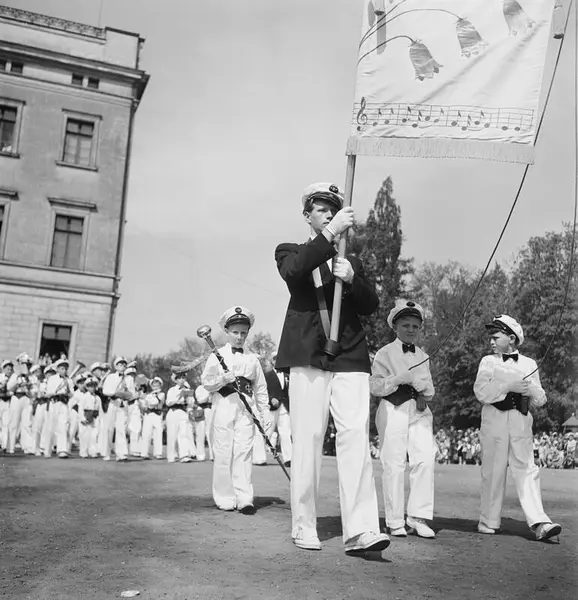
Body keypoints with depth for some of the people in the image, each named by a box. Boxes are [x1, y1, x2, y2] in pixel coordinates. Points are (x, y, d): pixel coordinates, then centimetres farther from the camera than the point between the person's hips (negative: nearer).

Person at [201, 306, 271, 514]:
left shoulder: (252, 359, 12)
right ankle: (225, 499, 10)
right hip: (223, 406, -1)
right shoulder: (217, 356, 6)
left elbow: (260, 388, 13)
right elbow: (206, 382, 1)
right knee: (223, 452, 0)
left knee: (244, 452, -5)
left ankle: (245, 498, -4)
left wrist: (265, 413, 8)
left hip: (246, 408, 1)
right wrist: (224, 379, -16)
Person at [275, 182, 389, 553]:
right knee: (307, 442, -2)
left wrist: (351, 279, -7)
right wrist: (330, 234, -18)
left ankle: (361, 530, -12)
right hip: (308, 357, -2)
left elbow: (372, 305, 11)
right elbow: (293, 270, -12)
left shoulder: (351, 263, 24)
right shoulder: (291, 252, 14)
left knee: (356, 438, -10)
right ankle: (304, 527, 9)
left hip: (350, 359, 3)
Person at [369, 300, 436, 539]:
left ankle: (418, 517, -1)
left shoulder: (423, 356, 18)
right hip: (393, 411, -4)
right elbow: (375, 386, -6)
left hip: (419, 411, 4)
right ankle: (395, 521, 6)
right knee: (394, 464, -4)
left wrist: (420, 383, -6)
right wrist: (400, 378, -16)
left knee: (425, 460, -9)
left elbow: (430, 392, 15)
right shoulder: (385, 353, 4)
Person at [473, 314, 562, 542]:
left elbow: (540, 400, 11)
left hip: (521, 421, 1)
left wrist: (530, 389, -9)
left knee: (526, 470, -4)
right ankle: (488, 522, 15)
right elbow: (481, 392, -7)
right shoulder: (488, 361, 8)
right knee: (493, 470, 4)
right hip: (495, 418, -1)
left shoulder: (529, 364, 13)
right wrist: (509, 386, -14)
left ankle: (539, 522, -9)